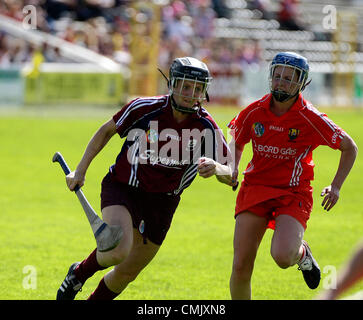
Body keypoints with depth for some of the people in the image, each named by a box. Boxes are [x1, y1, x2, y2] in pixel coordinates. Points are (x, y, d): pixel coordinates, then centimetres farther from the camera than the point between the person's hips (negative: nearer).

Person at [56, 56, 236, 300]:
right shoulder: (145, 108, -16)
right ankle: (80, 273, 4)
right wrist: (81, 170, 0)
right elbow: (107, 131, 1)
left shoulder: (207, 127, -13)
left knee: (127, 273, 9)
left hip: (162, 201, 3)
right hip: (122, 188, -3)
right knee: (119, 251, -28)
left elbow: (229, 175, -14)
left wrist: (216, 168, -38)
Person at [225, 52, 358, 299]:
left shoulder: (310, 118, -11)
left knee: (282, 256, -26)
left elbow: (349, 147, 2)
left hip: (293, 194, -3)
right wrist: (232, 168, 2)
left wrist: (335, 186, -3)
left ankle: (302, 253, 13)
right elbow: (237, 142, 20)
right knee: (241, 267, -7)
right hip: (255, 188, 3)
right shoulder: (254, 112, -1)